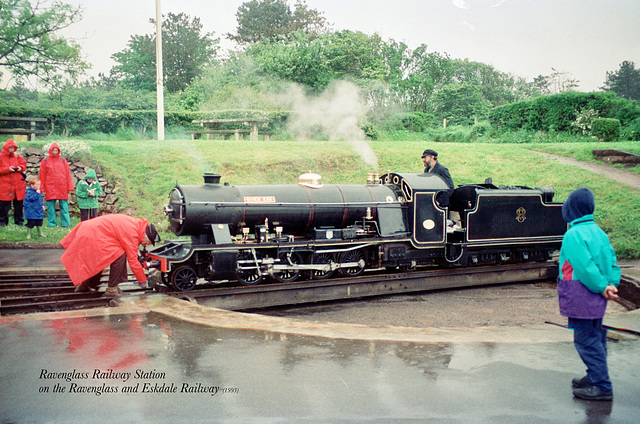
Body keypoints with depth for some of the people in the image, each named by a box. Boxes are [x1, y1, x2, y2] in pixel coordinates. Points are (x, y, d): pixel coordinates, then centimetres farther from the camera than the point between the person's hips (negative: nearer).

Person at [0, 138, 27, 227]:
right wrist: (8, 169, -16)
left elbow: (24, 164, 16)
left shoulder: (17, 156, 10)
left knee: (19, 203, 7)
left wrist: (21, 168, -4)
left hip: (18, 184, 3)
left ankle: (19, 221, 15)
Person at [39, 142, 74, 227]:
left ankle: (66, 223, 2)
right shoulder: (45, 161, 7)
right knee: (51, 206, 2)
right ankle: (52, 223, 10)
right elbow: (42, 176, 8)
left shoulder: (63, 160, 9)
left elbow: (68, 174, 9)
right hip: (50, 188, 0)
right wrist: (42, 189, 3)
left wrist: (69, 187, 3)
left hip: (62, 188, 0)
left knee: (64, 206, -1)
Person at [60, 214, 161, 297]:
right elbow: (133, 261, -17)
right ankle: (111, 289, -8)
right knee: (119, 255, -15)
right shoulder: (131, 234, -21)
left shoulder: (136, 224, 6)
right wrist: (143, 281, -9)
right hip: (94, 237, -11)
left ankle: (84, 285, 38)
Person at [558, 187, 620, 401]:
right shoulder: (598, 231, 10)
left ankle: (602, 387, 0)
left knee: (586, 340, -3)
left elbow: (585, 267, -22)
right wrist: (611, 285, -2)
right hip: (595, 299, 9)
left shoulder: (573, 235, -17)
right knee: (595, 338, 19)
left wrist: (602, 288, -12)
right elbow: (611, 260, 8)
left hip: (581, 297, -9)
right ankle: (595, 378, 31)